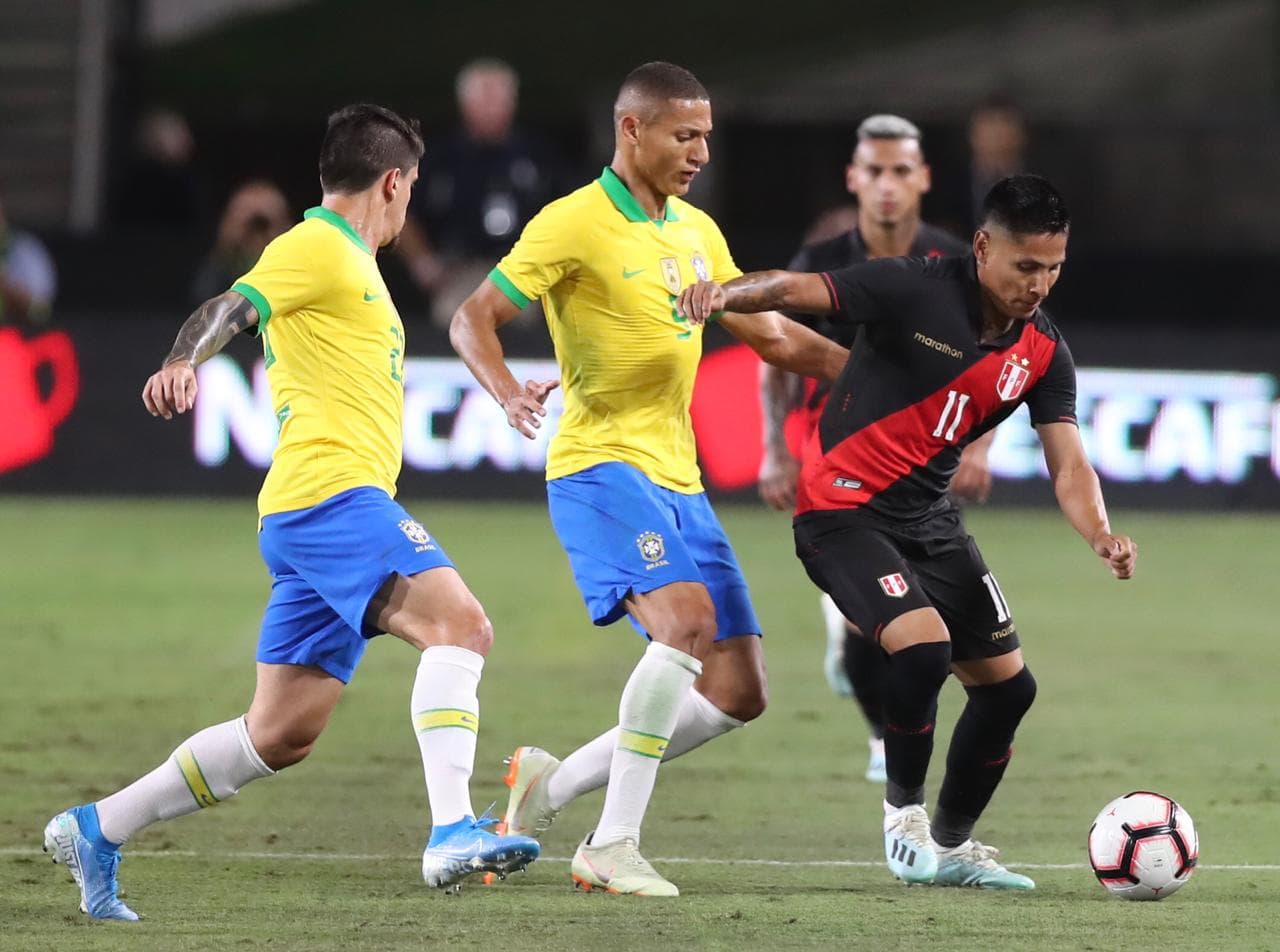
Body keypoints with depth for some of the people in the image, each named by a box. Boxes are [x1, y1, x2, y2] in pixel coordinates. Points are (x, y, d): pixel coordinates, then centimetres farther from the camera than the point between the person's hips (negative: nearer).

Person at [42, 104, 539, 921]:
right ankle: (453, 833, -38)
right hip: (332, 492, -10)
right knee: (460, 624, -26)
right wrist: (184, 362, -41)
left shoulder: (350, 264, 26)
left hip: (313, 514, 10)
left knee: (281, 735, 8)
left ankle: (97, 830, 15)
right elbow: (233, 308, -20)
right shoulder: (316, 248, -4)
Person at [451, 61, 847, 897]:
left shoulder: (697, 232, 14)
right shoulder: (575, 225, -8)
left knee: (739, 691, 3)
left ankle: (553, 786, 16)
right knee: (686, 618, -30)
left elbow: (769, 334, 23)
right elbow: (474, 319, -10)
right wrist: (509, 392, -30)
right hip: (602, 467, -8)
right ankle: (614, 844, -24)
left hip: (678, 480, 8)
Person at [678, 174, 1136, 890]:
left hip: (931, 520, 7)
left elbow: (1069, 467, -6)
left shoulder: (1044, 354, -1)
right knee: (924, 647, -27)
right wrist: (728, 291, -44)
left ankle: (953, 845, 27)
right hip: (844, 508, -7)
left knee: (1008, 684, 8)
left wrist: (1101, 536, -26)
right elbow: (794, 291, -22)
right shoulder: (915, 291, -18)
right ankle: (904, 809, -2)